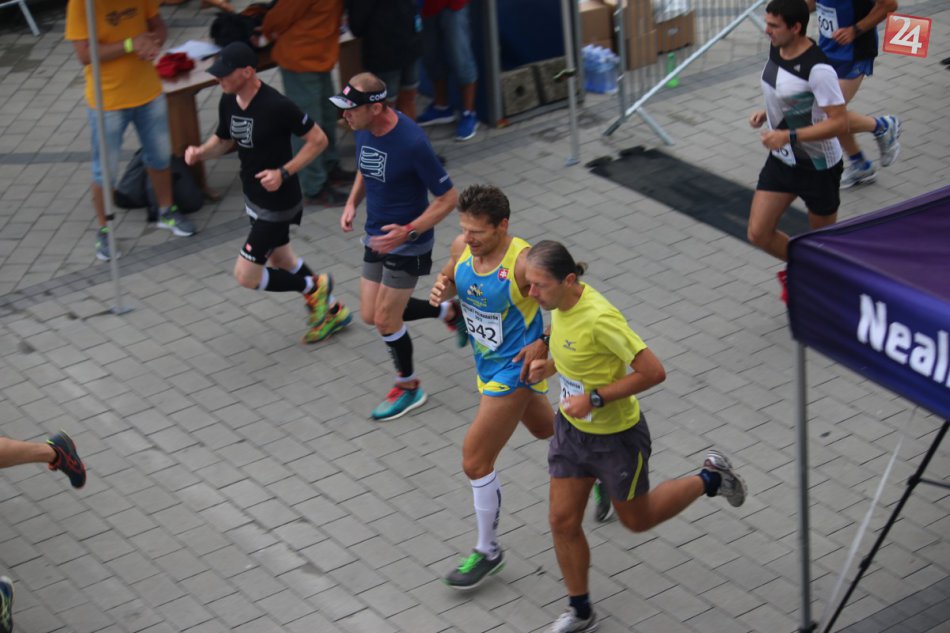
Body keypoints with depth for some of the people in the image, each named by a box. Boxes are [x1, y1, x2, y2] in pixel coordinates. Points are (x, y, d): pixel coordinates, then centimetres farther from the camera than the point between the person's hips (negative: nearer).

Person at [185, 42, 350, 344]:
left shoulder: (276, 106, -27)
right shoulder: (228, 102, -4)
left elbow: (318, 140, -19)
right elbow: (223, 140, 14)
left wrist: (284, 172, -27)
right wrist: (201, 152, -8)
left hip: (278, 203, -8)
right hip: (254, 199, 8)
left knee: (246, 276, -4)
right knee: (281, 262, 23)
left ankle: (314, 288, 16)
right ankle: (331, 311, 42)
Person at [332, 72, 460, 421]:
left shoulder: (411, 142, -29)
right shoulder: (363, 130, -7)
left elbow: (448, 198, -21)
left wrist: (407, 231, -29)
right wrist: (352, 202, -1)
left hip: (407, 242, -8)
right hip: (376, 236, 8)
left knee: (386, 319, 2)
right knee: (370, 315, 13)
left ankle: (408, 388, 27)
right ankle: (448, 311, 33)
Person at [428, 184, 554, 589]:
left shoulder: (523, 263, -30)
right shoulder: (462, 248, -11)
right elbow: (451, 277, 11)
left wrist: (545, 344, -22)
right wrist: (442, 289, -12)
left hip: (516, 368, -8)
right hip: (487, 362, 8)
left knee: (475, 461, -6)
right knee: (545, 428, 30)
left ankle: (488, 552, 12)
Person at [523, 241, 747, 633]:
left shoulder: (599, 318, -33)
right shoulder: (561, 303, -8)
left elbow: (653, 372, -30)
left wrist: (594, 398, -29)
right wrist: (551, 365, -2)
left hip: (616, 435, -7)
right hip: (572, 427, 7)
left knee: (637, 520, 15)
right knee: (563, 521, 7)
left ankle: (710, 480, 37)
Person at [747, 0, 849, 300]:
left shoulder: (818, 69, -28)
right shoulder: (776, 50, -2)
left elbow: (839, 122, -28)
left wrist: (788, 136, -33)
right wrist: (766, 113, -1)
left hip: (818, 166, -7)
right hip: (781, 160, 7)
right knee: (759, 233, 3)